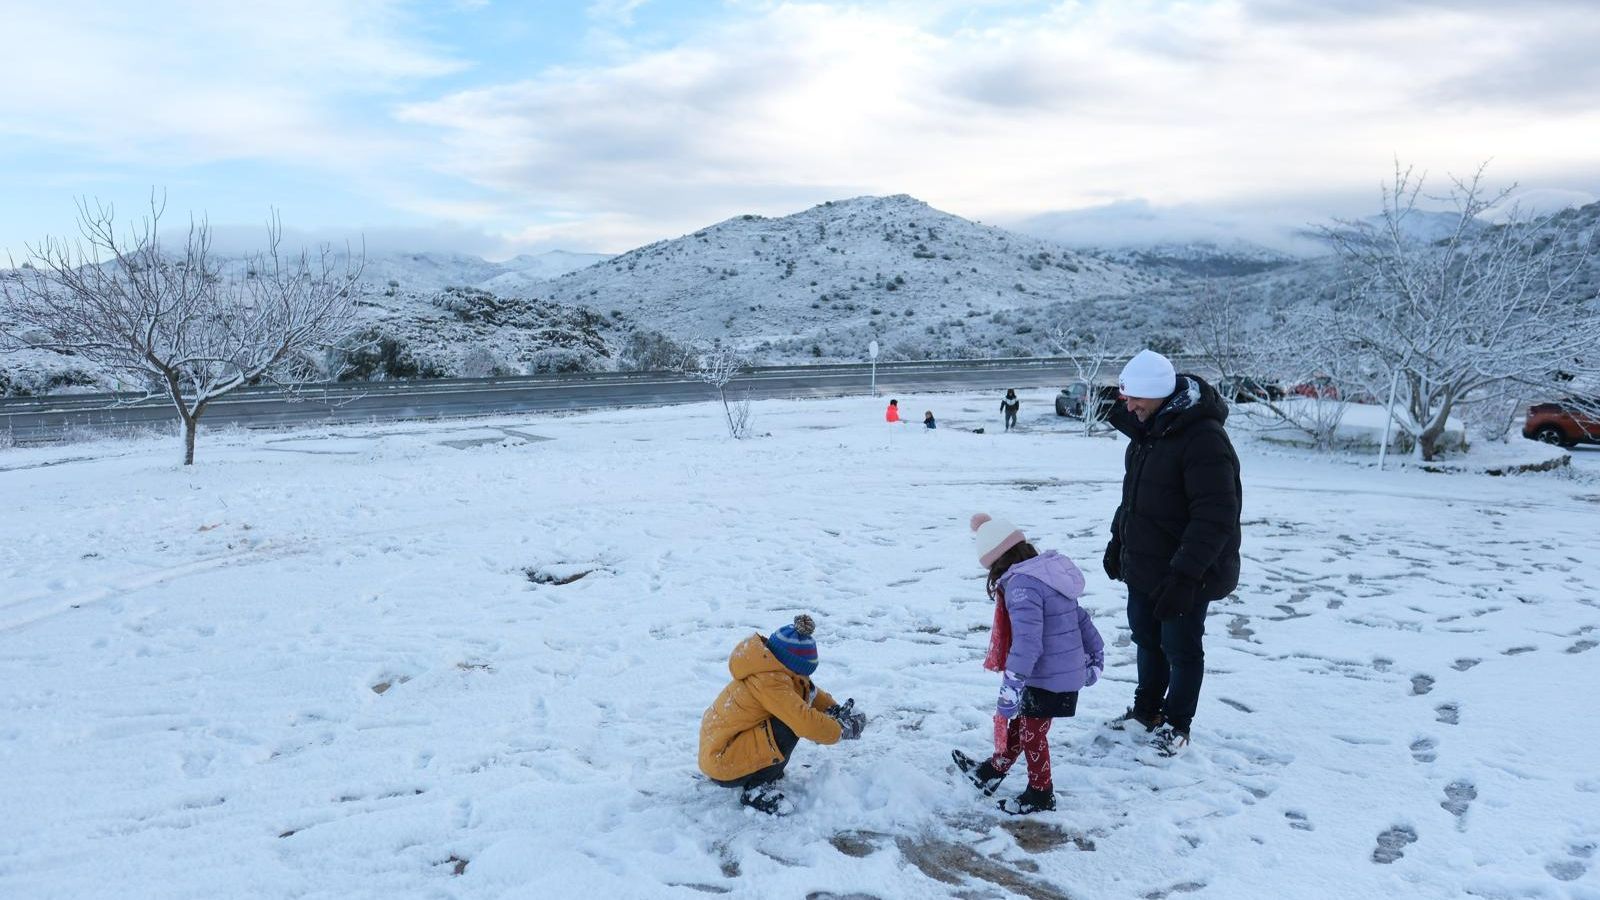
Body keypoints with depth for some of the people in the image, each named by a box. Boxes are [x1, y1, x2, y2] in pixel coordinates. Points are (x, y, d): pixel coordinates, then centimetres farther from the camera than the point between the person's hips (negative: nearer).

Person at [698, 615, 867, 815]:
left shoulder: (772, 669, 2)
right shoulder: (768, 681, -26)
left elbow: (809, 690, 16)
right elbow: (806, 722, -30)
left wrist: (834, 709, 0)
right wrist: (842, 730, -14)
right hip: (722, 764, -10)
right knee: (791, 724, -21)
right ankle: (756, 788, -10)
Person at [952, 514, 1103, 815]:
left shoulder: (1022, 585, -24)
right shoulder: (1052, 574, 7)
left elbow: (1026, 642, -32)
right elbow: (1081, 618, 16)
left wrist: (1012, 686, -32)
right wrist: (1096, 656, 26)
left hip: (1046, 680, -9)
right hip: (1069, 673, 9)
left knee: (1032, 735, 11)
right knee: (1018, 724, 22)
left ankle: (1040, 795, 28)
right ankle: (991, 773, 37)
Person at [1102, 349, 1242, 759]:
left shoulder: (1204, 440, -25)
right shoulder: (1148, 430, 5)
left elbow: (1216, 518, -27)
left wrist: (1185, 575, -29)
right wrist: (1118, 540, 18)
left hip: (1185, 576, -8)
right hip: (1143, 568, 8)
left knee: (1181, 649, 9)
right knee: (1147, 640, 20)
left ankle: (1176, 724, 26)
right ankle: (1147, 710, 38)